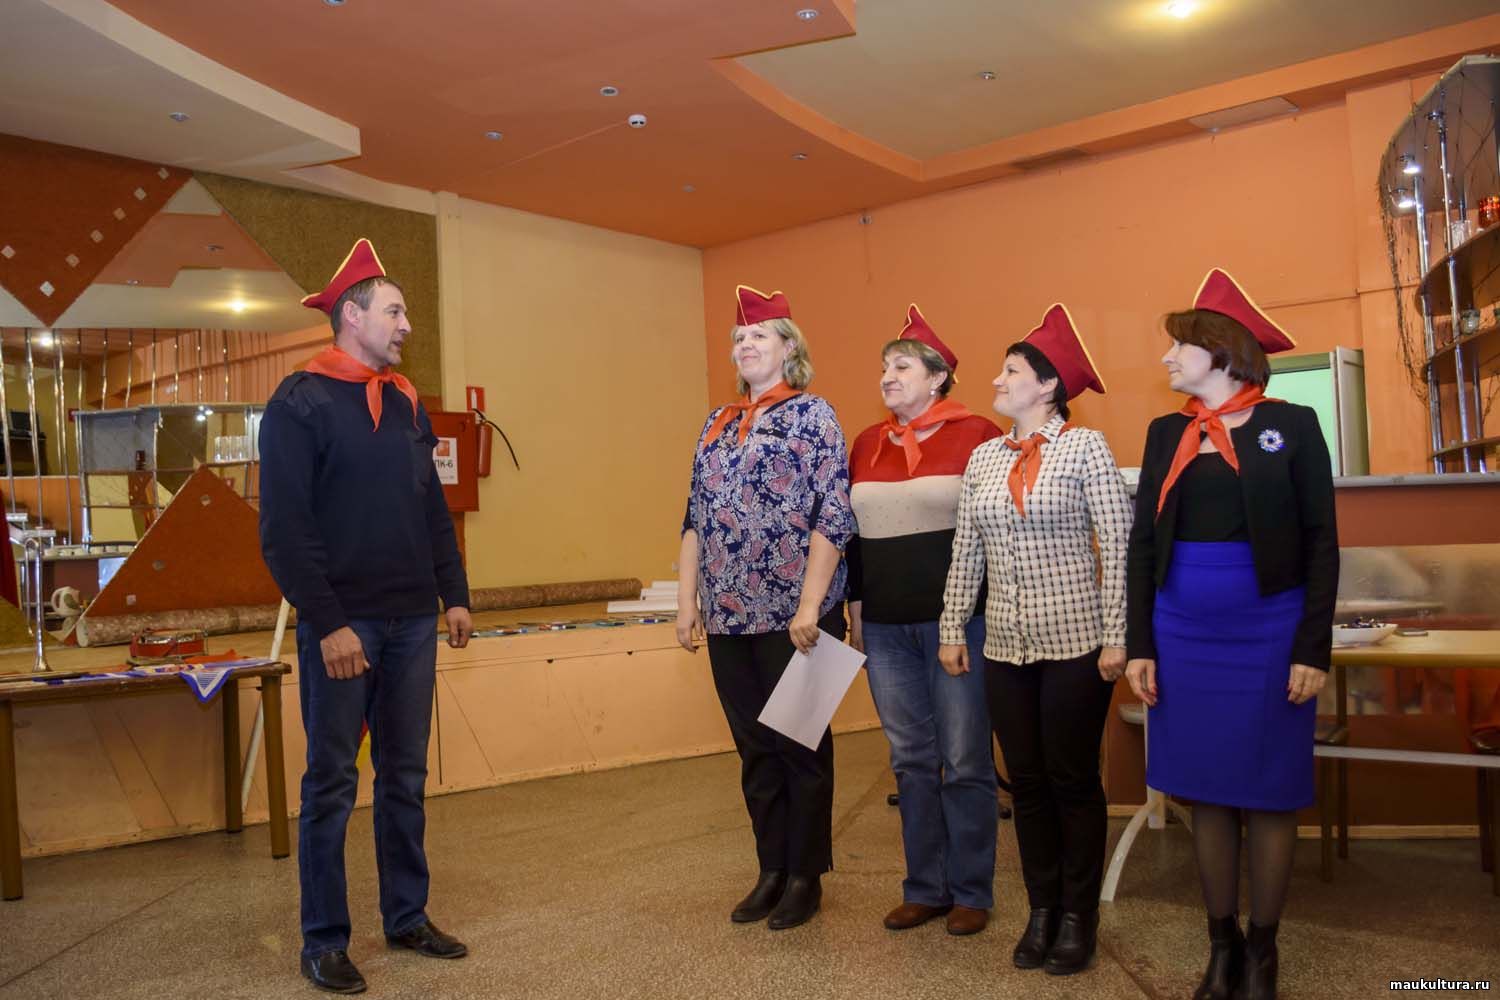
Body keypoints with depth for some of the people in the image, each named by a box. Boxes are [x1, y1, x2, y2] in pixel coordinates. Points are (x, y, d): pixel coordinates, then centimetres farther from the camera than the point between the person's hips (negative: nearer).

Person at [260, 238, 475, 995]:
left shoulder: (404, 404, 12)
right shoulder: (299, 403, -8)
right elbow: (284, 529, -13)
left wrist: (454, 594, 9)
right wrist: (326, 622, -17)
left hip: (411, 622, 6)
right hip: (343, 625, -6)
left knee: (405, 776, 12)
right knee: (332, 784, 3)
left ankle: (407, 918, 24)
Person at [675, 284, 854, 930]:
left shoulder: (811, 416, -4)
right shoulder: (716, 425, 14)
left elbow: (833, 519, -12)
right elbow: (695, 519, 15)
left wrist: (810, 608, -18)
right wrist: (688, 600, 8)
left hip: (791, 614, -6)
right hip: (729, 615, 6)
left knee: (800, 746, 5)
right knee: (755, 748, 13)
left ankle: (805, 877, 20)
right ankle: (771, 871, 27)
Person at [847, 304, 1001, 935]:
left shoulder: (976, 435, -5)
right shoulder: (867, 445, 11)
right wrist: (856, 612, 14)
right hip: (886, 626, 5)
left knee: (964, 761, 4)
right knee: (911, 761, 12)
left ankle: (972, 893, 19)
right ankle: (924, 888, 24)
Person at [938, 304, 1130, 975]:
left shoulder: (1085, 447, -5)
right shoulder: (984, 458, 9)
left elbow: (1118, 547, -8)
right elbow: (966, 553, 11)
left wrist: (1116, 637, -12)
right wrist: (952, 630, 8)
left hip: (1074, 641, -4)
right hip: (1005, 643, 5)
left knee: (1073, 780, 5)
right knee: (1025, 781, 11)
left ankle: (1078, 917, 20)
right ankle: (1041, 909, 25)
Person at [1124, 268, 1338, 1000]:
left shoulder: (1291, 425, -2)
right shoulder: (1165, 433, 7)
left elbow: (1321, 543, -3)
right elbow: (1142, 543, 6)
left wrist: (1313, 648, -10)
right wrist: (1139, 645, 0)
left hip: (1267, 637, -3)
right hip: (1185, 639, 3)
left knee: (1268, 797, 7)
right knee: (1206, 795, 10)